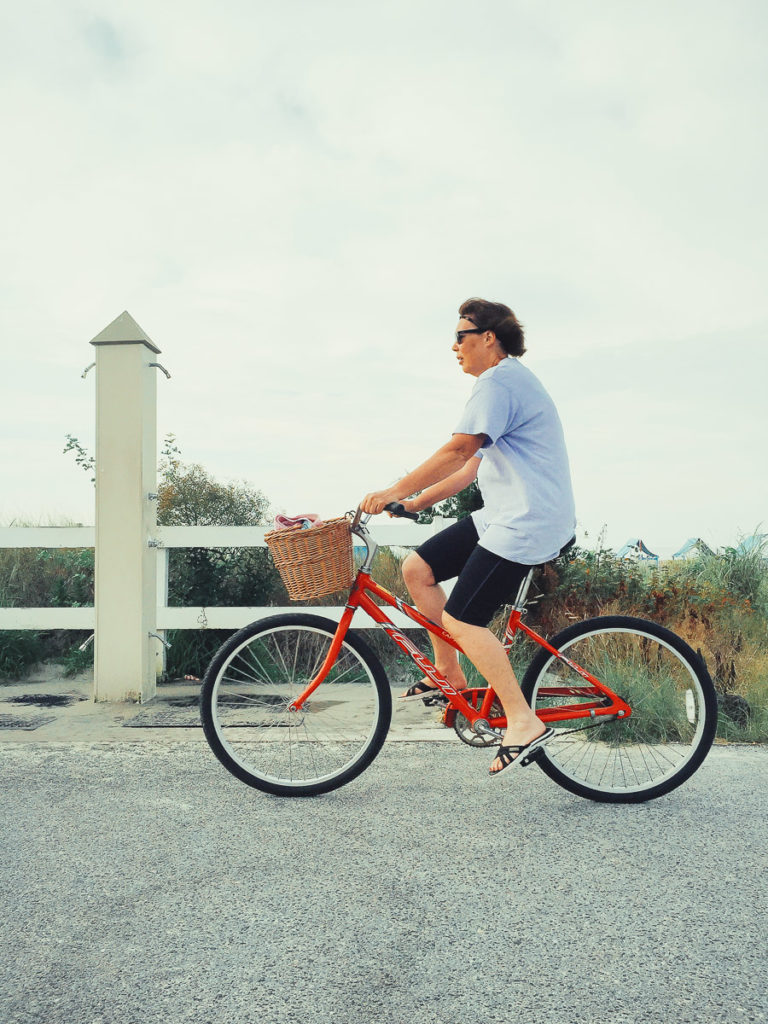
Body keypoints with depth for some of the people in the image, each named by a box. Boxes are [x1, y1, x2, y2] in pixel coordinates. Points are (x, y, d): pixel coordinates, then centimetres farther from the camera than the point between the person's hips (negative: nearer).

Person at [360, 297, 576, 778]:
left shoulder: (500, 382, -12)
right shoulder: (510, 382, 23)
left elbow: (457, 451, -21)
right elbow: (472, 466, 21)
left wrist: (395, 491, -15)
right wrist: (415, 501, 15)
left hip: (526, 522, -10)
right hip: (505, 515, 10)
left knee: (461, 620, -13)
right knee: (418, 568, 6)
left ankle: (524, 721, -7)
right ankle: (449, 673, 15)